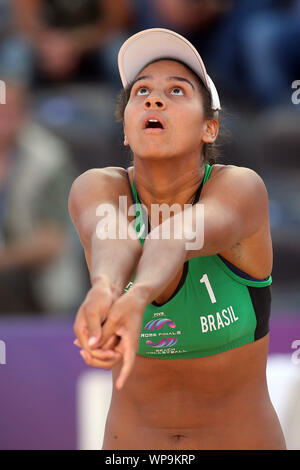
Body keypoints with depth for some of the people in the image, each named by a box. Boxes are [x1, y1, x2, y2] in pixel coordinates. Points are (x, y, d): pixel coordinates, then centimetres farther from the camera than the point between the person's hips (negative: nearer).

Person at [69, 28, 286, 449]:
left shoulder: (242, 190, -16)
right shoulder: (94, 191, -10)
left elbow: (175, 239, -37)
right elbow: (109, 237, -33)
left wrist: (137, 299, -57)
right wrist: (105, 287, -55)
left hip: (245, 441, -2)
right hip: (131, 445, 2)